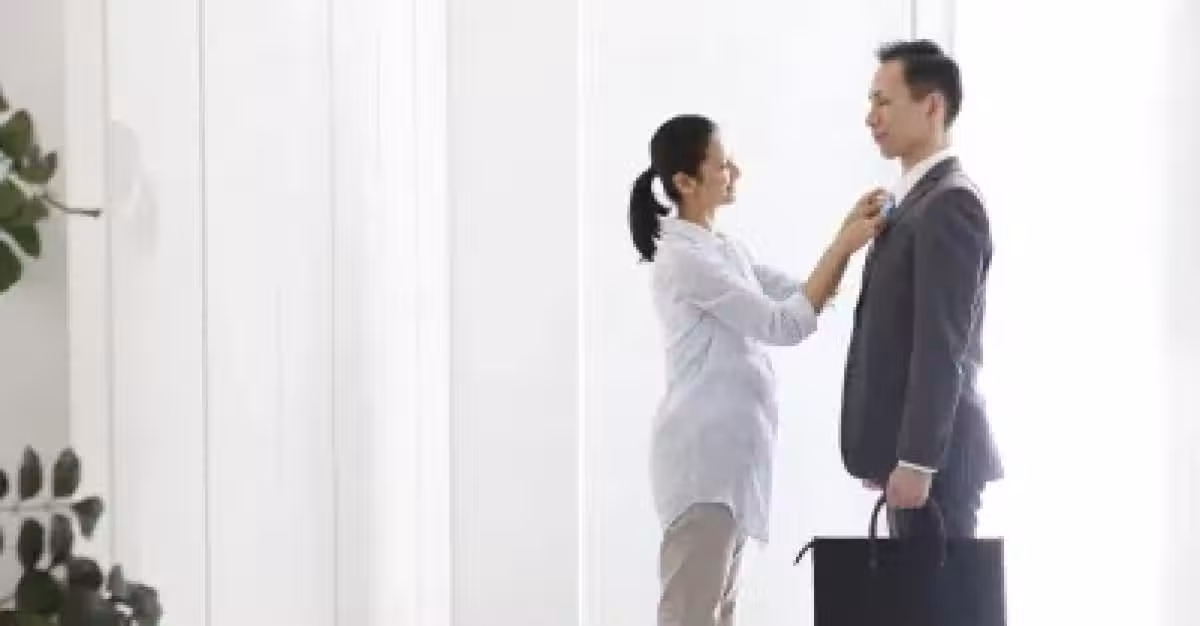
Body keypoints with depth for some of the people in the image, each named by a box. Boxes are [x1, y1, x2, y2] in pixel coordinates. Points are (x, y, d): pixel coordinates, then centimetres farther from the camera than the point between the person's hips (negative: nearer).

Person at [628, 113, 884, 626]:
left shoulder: (725, 248, 15)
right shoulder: (683, 256, -14)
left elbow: (802, 298, 12)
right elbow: (784, 324, -17)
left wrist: (849, 239, 0)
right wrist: (843, 245, -16)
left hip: (729, 452, 10)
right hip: (703, 453, -10)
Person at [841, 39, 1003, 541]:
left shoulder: (950, 204, -15)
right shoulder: (917, 200, 16)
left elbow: (942, 346, -21)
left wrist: (916, 461, -22)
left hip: (931, 455, -10)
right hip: (909, 448, 10)